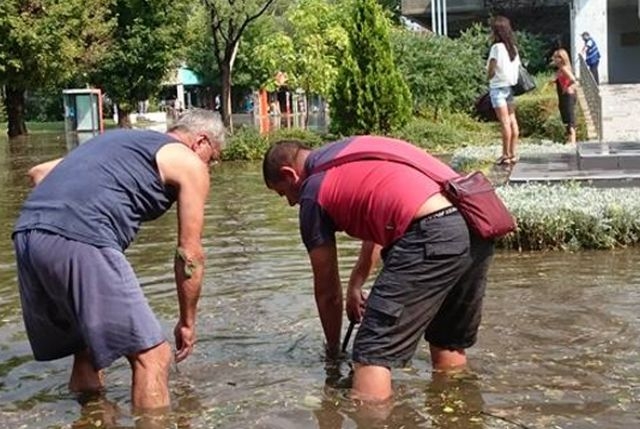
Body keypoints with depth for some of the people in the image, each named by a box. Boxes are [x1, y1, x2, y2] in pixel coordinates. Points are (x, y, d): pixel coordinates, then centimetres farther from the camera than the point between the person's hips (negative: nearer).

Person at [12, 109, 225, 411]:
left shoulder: (118, 138, 33)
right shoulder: (190, 164, 14)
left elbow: (39, 172, 32)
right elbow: (189, 255, 14)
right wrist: (187, 322, 23)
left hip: (25, 231, 8)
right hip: (81, 241, -8)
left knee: (91, 339, 25)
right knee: (151, 355, 0)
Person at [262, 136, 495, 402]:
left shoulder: (313, 192, 10)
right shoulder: (356, 147, 30)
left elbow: (327, 290, 18)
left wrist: (333, 350, 34)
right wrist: (355, 284, 49)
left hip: (432, 235, -8)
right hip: (477, 223, 8)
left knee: (373, 358, -2)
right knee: (450, 350, 24)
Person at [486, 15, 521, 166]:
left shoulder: (497, 47, -13)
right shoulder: (513, 48, 9)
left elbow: (490, 72, -12)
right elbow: (517, 67, 9)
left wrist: (489, 75, 7)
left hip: (498, 87, -7)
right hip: (510, 86, 7)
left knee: (504, 122, -6)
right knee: (512, 121, 7)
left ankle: (506, 154, -3)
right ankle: (512, 153, 11)